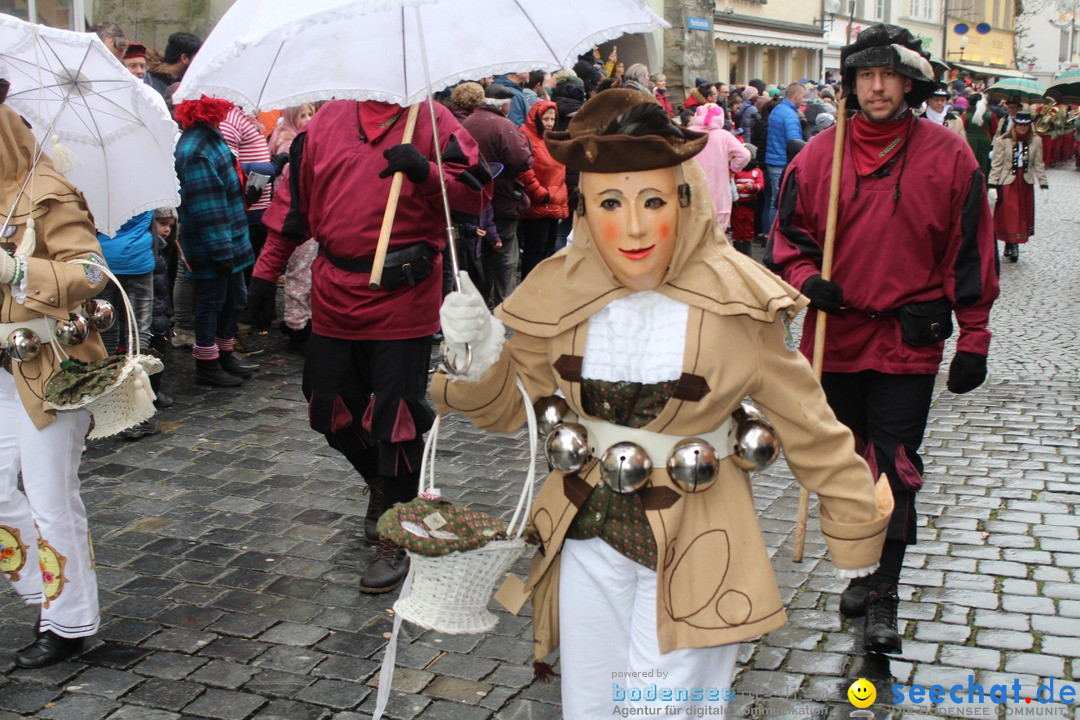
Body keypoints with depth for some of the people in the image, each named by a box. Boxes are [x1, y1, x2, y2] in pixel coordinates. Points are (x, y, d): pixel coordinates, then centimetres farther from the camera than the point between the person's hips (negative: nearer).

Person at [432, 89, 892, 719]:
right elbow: (511, 401, 6)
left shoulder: (738, 304, -15)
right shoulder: (559, 295, -7)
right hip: (588, 535, 4)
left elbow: (808, 425, -5)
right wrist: (478, 356, -15)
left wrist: (856, 536, 4)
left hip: (693, 547, -3)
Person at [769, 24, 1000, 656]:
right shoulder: (819, 154, 1)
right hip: (835, 336, 3)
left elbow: (971, 251, 0)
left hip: (910, 341, -3)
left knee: (895, 468, -5)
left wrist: (974, 337, -2)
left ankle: (884, 595, 5)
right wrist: (806, 279, -11)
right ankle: (863, 568, 34)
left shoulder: (948, 155, -4)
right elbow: (790, 235, 10)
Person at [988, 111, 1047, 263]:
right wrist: (993, 186, -9)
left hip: (1026, 183, 3)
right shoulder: (1003, 140, -7)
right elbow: (996, 164, -4)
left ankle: (1013, 246, 18)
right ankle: (1011, 246, 5)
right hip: (1007, 183, -3)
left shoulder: (1036, 141, 2)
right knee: (1009, 216, -5)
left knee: (1023, 216, 7)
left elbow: (1039, 165, 7)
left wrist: (1044, 185, 3)